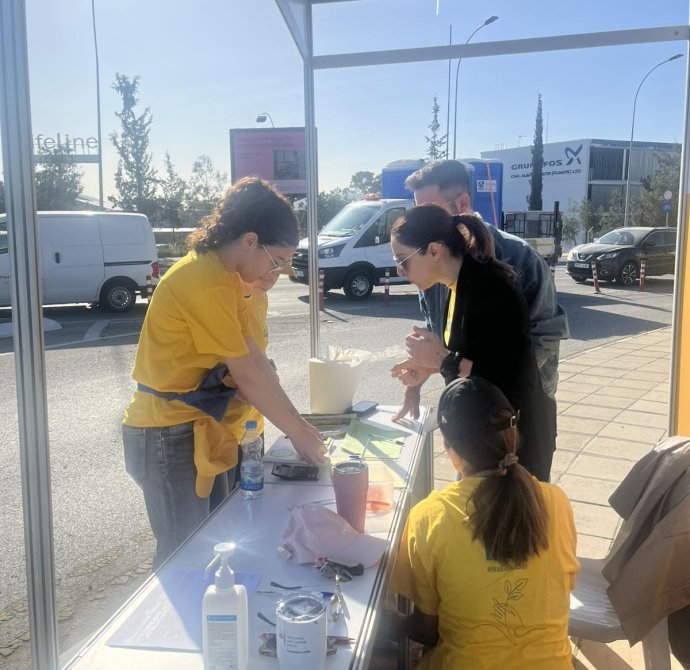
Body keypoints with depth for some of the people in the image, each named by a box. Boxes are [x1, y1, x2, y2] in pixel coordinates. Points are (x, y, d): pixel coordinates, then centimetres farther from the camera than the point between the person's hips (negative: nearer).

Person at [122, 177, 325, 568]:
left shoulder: (226, 275, 7)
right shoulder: (203, 280, -24)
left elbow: (255, 357, 5)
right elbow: (247, 375, -20)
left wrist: (297, 422, -1)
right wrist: (298, 433, -11)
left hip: (200, 430, 9)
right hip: (168, 437, -9)